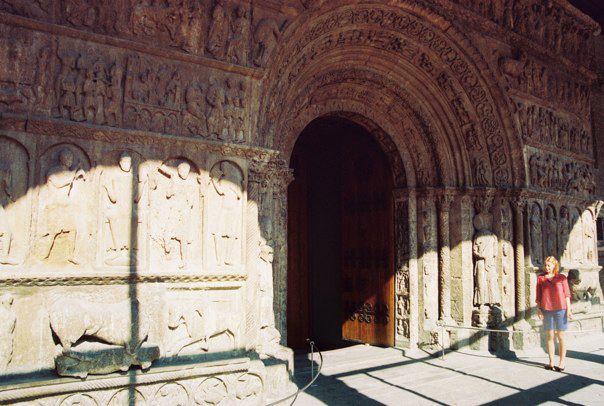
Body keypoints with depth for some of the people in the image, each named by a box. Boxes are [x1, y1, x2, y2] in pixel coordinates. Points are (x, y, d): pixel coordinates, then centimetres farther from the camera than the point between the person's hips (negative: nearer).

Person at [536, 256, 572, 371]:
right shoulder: (541, 278, 6)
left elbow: (567, 294, 3)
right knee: (550, 336, 7)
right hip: (546, 310, 2)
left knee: (560, 337, 3)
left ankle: (561, 364, 10)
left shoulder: (562, 278, 2)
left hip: (560, 310, -2)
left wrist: (568, 310, -3)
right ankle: (551, 363, 13)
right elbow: (538, 295, 6)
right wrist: (539, 310, 0)